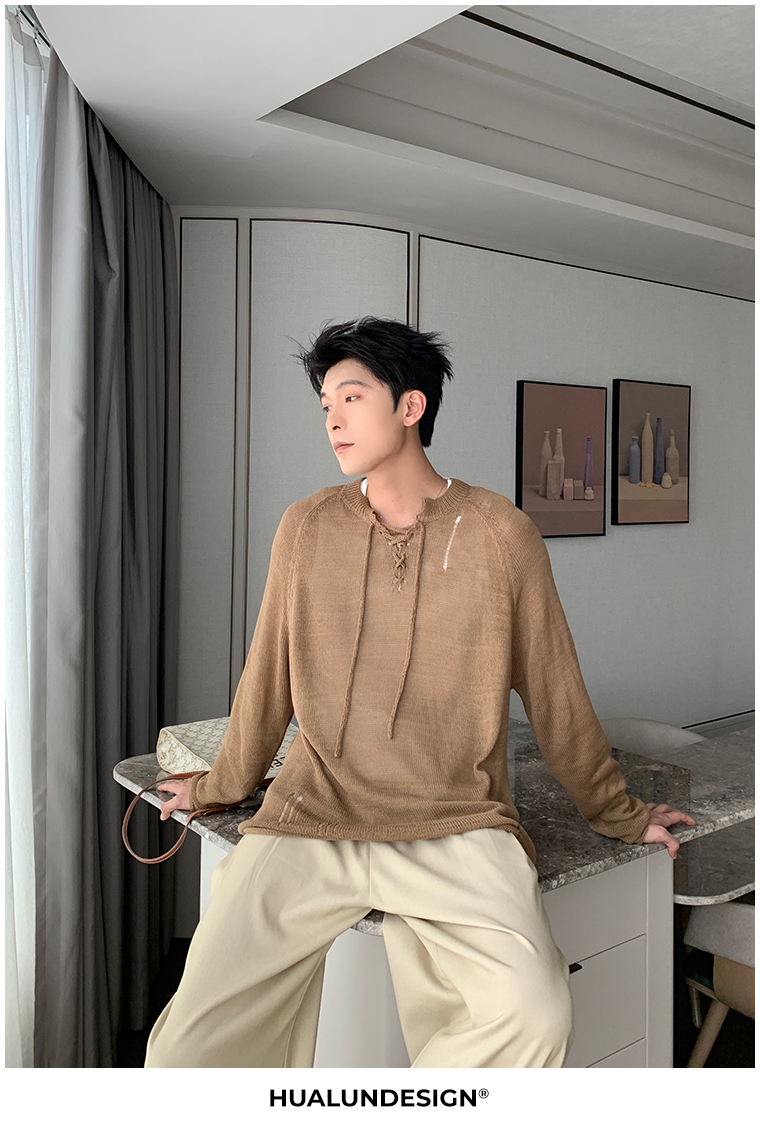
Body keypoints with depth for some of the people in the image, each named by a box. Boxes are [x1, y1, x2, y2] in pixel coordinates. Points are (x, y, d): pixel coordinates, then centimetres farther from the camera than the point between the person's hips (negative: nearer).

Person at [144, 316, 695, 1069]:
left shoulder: (500, 534, 0)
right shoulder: (305, 528, 6)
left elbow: (555, 693, 10)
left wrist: (619, 816, 18)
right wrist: (219, 787, 27)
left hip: (456, 826, -1)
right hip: (309, 819, 2)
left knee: (534, 1019, -27)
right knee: (191, 1048, -14)